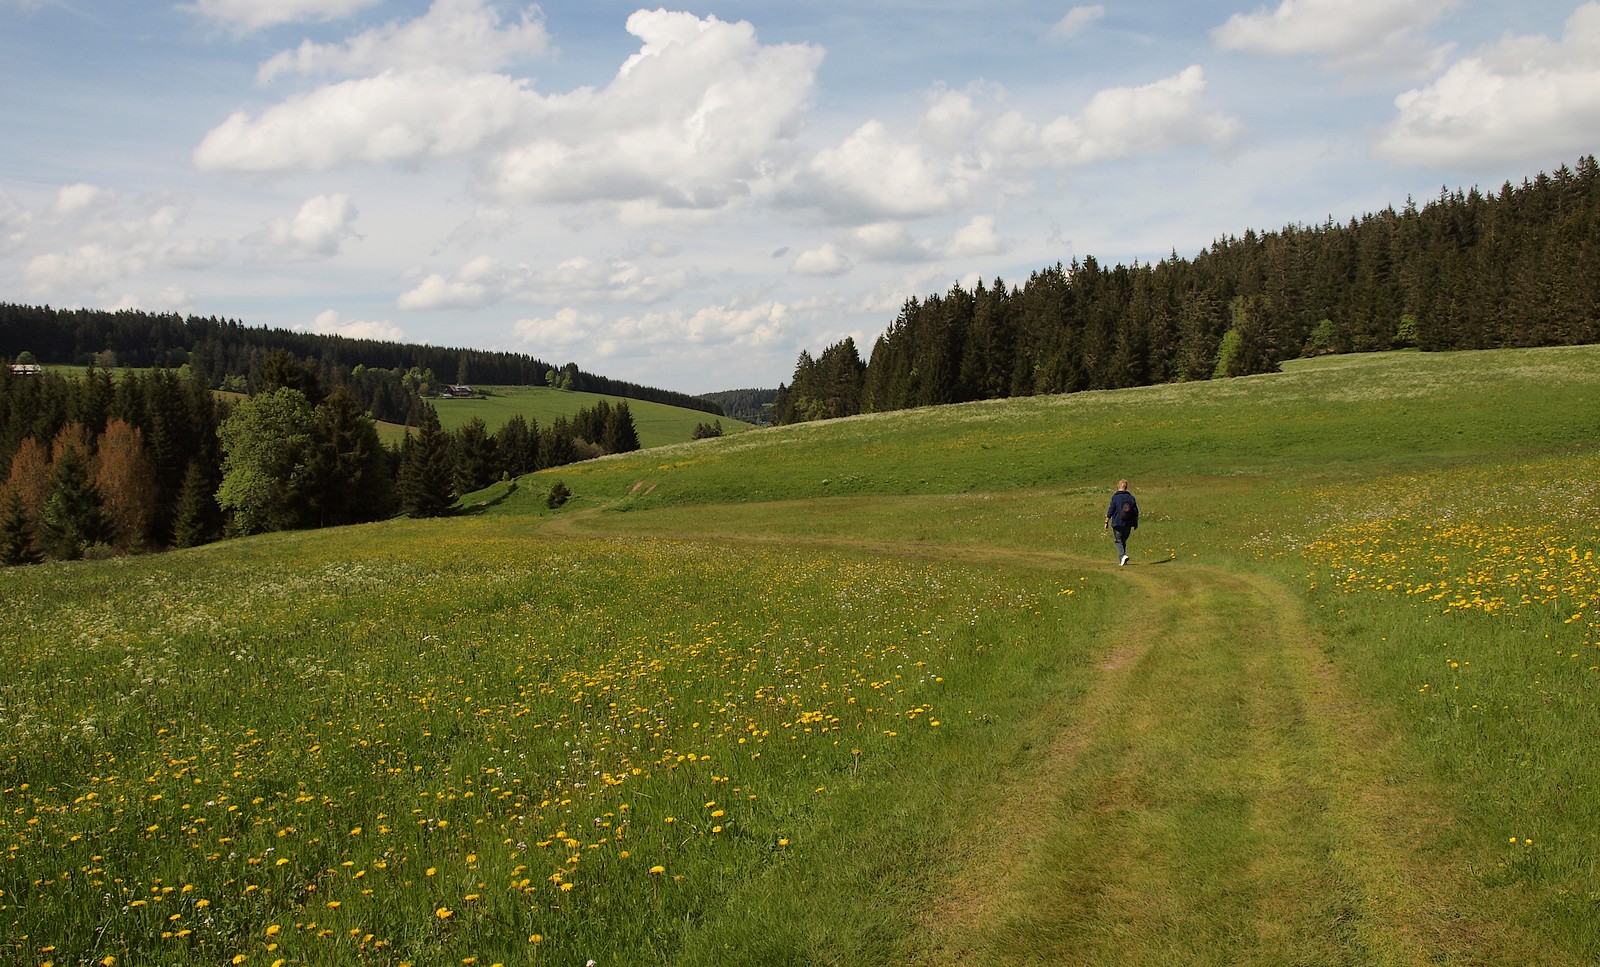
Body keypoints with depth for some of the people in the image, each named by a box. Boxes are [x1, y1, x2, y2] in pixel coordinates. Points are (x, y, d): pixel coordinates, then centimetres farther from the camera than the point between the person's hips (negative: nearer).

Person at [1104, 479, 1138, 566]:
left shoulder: (1115, 497, -9)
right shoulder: (1131, 497, 3)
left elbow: (1111, 511, -9)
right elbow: (1136, 511, 6)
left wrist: (1106, 521, -1)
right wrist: (1136, 522, 16)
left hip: (1117, 523, -4)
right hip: (1128, 524, 4)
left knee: (1118, 541, 4)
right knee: (1123, 541, 16)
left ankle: (1123, 556, -19)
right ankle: (1121, 560, 18)